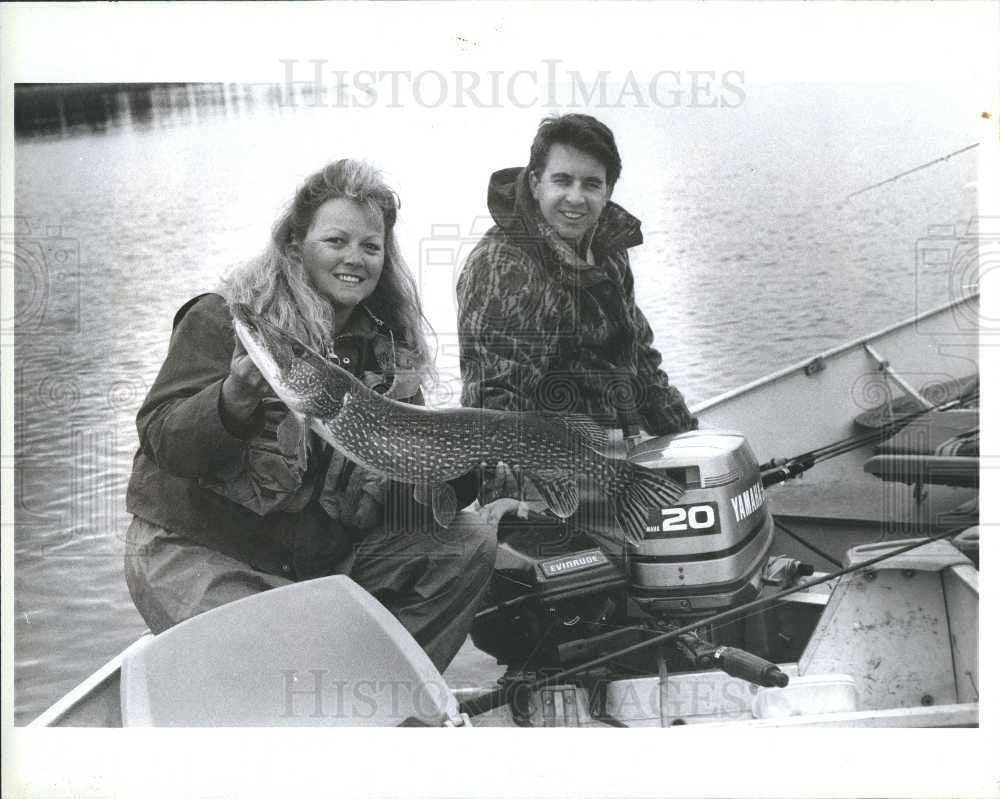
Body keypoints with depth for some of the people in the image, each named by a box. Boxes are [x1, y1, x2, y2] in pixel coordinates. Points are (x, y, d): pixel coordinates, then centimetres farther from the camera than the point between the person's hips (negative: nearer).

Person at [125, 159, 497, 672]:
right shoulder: (222, 319, -11)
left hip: (325, 549, 6)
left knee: (471, 544, -4)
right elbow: (160, 436, -18)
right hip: (198, 548, -6)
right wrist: (235, 399, -36)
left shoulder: (390, 345, 5)